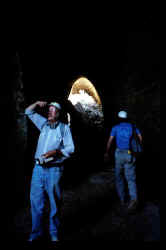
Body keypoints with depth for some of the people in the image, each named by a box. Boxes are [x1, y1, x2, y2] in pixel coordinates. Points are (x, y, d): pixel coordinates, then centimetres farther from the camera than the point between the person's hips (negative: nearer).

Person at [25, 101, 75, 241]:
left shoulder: (64, 128, 0)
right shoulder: (44, 124, 12)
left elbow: (70, 148, -5)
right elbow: (28, 112, 23)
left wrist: (56, 152, -19)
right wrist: (37, 104, 6)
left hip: (54, 169, -4)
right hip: (38, 168, 4)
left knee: (54, 203, 6)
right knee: (36, 201, 7)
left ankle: (54, 234, 23)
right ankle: (36, 233, 23)